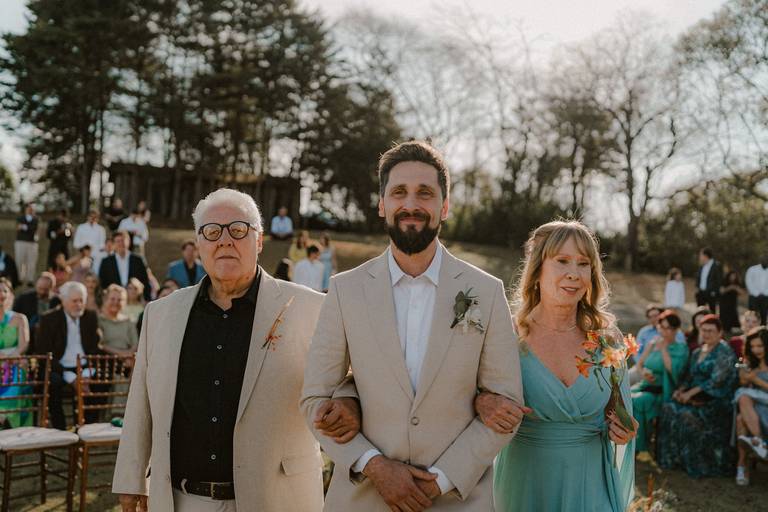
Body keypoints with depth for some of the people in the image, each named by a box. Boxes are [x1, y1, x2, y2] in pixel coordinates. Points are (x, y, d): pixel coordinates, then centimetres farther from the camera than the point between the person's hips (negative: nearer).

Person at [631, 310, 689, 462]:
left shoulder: (681, 349, 2)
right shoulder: (652, 343, 16)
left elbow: (673, 370, -14)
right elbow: (639, 365, 17)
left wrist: (663, 349, -11)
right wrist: (643, 372, -4)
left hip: (664, 391, -5)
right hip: (646, 385, 5)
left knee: (638, 401, -33)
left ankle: (641, 448, -23)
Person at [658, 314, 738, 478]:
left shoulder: (724, 352, -6)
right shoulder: (697, 352, 18)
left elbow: (717, 380, -15)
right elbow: (689, 377, 19)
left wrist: (691, 392, -18)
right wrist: (681, 389, -2)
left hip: (717, 401, -7)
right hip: (698, 397, 7)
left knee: (688, 415, -30)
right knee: (668, 409, -18)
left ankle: (699, 465, -17)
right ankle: (672, 458, -12)